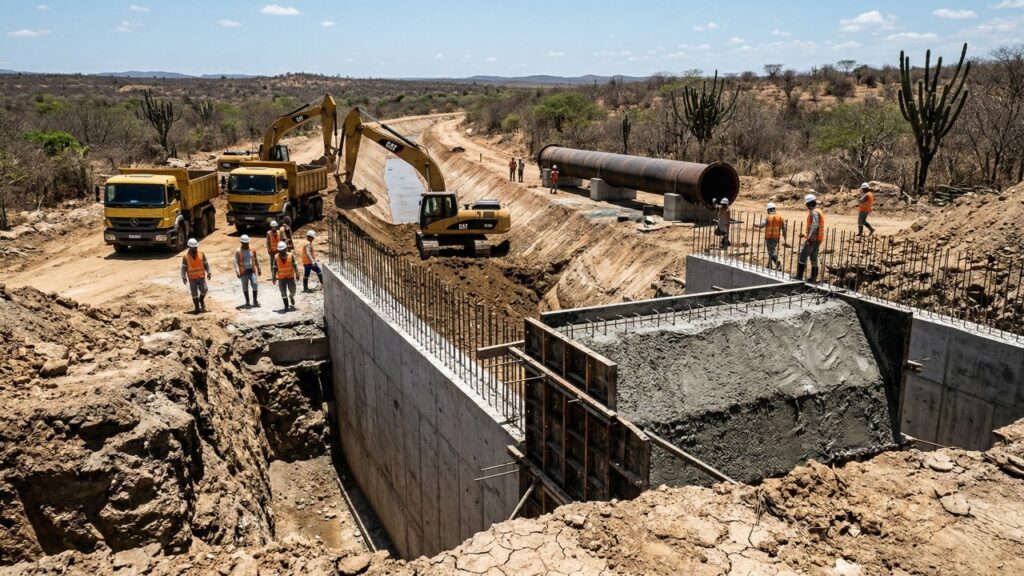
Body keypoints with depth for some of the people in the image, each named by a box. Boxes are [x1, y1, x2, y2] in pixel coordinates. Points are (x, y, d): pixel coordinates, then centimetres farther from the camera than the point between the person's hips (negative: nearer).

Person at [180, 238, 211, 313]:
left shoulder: (201, 254, -1)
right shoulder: (186, 256, -5)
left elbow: (206, 264, 6)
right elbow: (183, 267, -2)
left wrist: (209, 273, -1)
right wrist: (184, 277, -5)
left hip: (201, 276, 1)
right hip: (192, 278, -1)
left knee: (204, 290, -11)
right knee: (194, 293, 2)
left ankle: (201, 299, 21)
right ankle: (197, 308, 12)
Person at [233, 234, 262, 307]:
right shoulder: (238, 251, -7)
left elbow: (256, 259, 12)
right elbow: (236, 262, -10)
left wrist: (259, 269, 12)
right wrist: (237, 272, -20)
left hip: (252, 270, 2)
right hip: (244, 271, -2)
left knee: (255, 285, -7)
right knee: (245, 287, 9)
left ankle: (255, 301, 1)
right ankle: (247, 301, 21)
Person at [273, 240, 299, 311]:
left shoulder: (290, 256, -9)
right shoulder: (276, 257, -7)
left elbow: (294, 265, -3)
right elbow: (275, 268, -1)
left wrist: (297, 274, -9)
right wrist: (274, 277, -2)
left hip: (290, 276, 0)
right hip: (281, 278, 0)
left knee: (292, 290, 4)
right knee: (283, 292, 1)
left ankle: (292, 297, 39)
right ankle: (286, 306, 12)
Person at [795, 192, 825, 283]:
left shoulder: (814, 212, -14)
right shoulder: (819, 211, 18)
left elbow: (815, 226, -25)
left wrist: (809, 237, -29)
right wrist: (806, 235, 24)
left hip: (813, 239, -10)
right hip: (818, 239, 10)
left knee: (802, 257, -5)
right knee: (814, 258, 11)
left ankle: (799, 276, -4)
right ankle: (813, 278, 13)